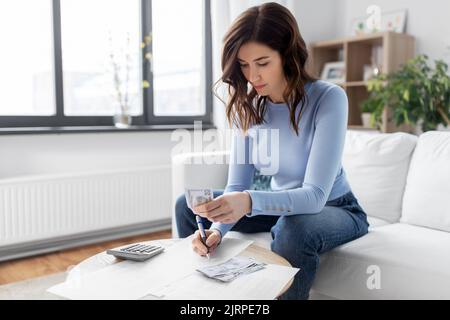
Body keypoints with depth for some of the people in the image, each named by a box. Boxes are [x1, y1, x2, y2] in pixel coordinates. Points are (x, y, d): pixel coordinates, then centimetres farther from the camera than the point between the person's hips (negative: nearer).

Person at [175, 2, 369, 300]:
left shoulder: (329, 99, -24)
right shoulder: (248, 107, -9)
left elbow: (315, 195, -31)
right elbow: (237, 187, -10)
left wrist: (250, 201, -48)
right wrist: (216, 229, -30)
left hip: (334, 208, -5)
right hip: (281, 205, 5)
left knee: (293, 229, -39)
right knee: (187, 205, -1)